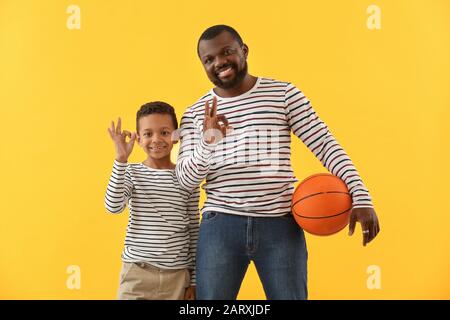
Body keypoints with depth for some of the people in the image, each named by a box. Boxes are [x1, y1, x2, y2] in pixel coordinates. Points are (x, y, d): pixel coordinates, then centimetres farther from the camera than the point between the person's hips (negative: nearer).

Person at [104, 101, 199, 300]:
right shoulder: (132, 173, 0)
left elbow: (194, 231, 6)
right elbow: (113, 207, -18)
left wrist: (194, 279, 6)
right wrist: (121, 159, -22)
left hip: (177, 276, 1)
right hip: (137, 272, -1)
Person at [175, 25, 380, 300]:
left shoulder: (284, 93, 2)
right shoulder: (195, 113, 6)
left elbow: (326, 144, -2)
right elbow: (185, 180, 1)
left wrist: (361, 197, -13)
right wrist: (207, 145, -19)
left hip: (281, 224, -1)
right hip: (221, 225, 1)